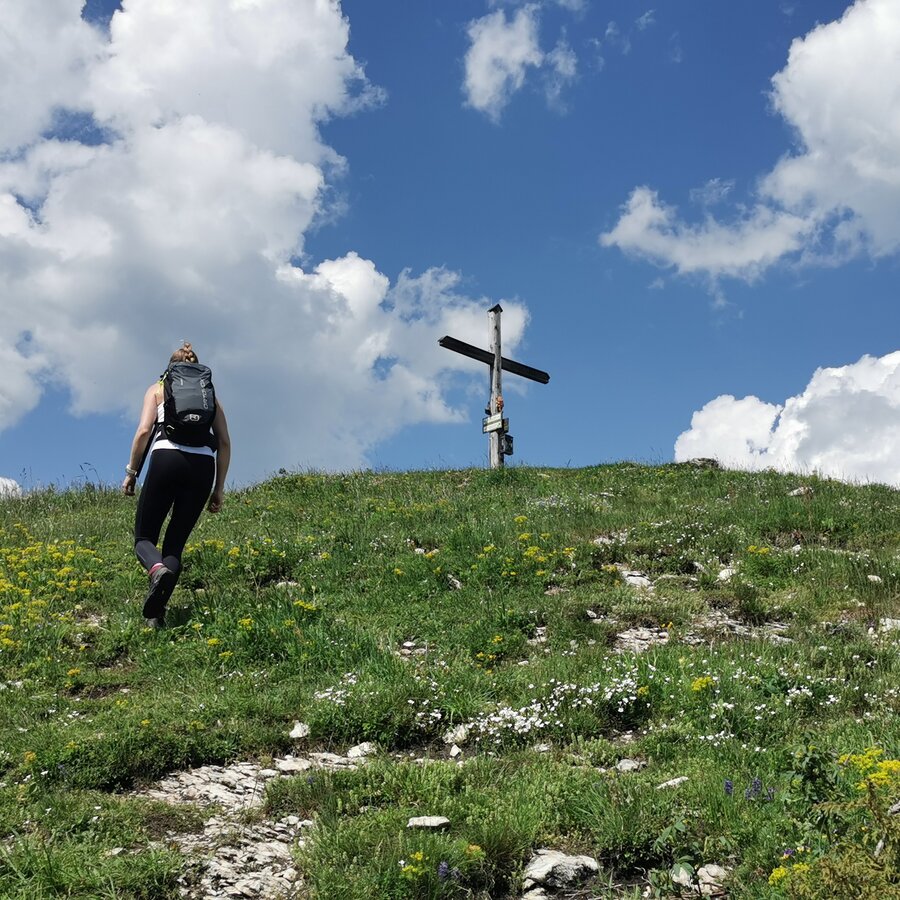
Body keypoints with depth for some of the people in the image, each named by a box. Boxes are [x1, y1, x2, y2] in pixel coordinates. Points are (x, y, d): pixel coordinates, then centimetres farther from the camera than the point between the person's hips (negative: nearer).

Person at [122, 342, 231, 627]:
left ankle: (157, 569, -28)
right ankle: (156, 613, -10)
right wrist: (219, 488, 17)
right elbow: (224, 442, 15)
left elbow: (144, 430, 4)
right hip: (204, 465, 2)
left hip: (167, 457, -2)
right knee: (175, 543, 10)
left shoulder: (158, 388, 20)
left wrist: (131, 472, 10)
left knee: (144, 536, 8)